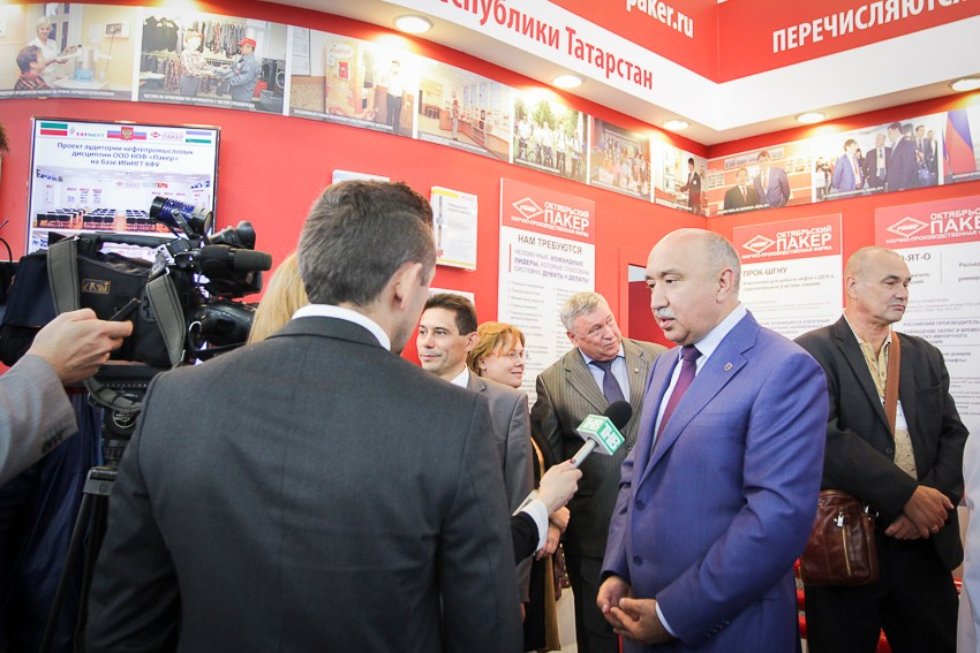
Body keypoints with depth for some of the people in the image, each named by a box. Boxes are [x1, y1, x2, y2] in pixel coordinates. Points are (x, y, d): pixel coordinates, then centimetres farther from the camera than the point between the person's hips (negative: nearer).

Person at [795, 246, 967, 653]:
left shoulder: (926, 357, 12)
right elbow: (822, 437, -19)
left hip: (925, 545, 5)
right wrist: (908, 495, -19)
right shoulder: (814, 352, -7)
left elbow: (953, 435, 7)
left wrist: (934, 500, -11)